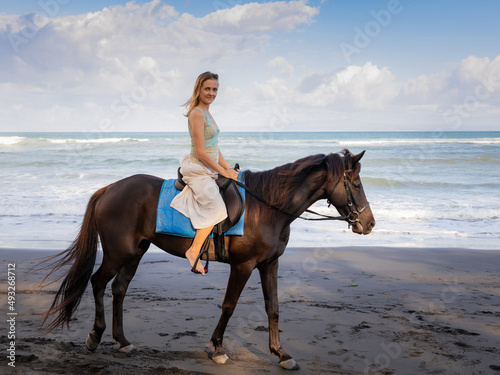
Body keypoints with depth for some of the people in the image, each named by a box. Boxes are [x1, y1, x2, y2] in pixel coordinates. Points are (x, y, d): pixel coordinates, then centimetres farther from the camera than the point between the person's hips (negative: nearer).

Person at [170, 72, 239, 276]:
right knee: (216, 209, -20)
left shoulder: (207, 114, 14)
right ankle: (193, 251, -10)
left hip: (209, 171, 10)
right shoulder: (197, 114, -15)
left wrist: (229, 169, 10)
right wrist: (224, 172, -14)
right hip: (198, 170, -10)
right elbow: (201, 153, -19)